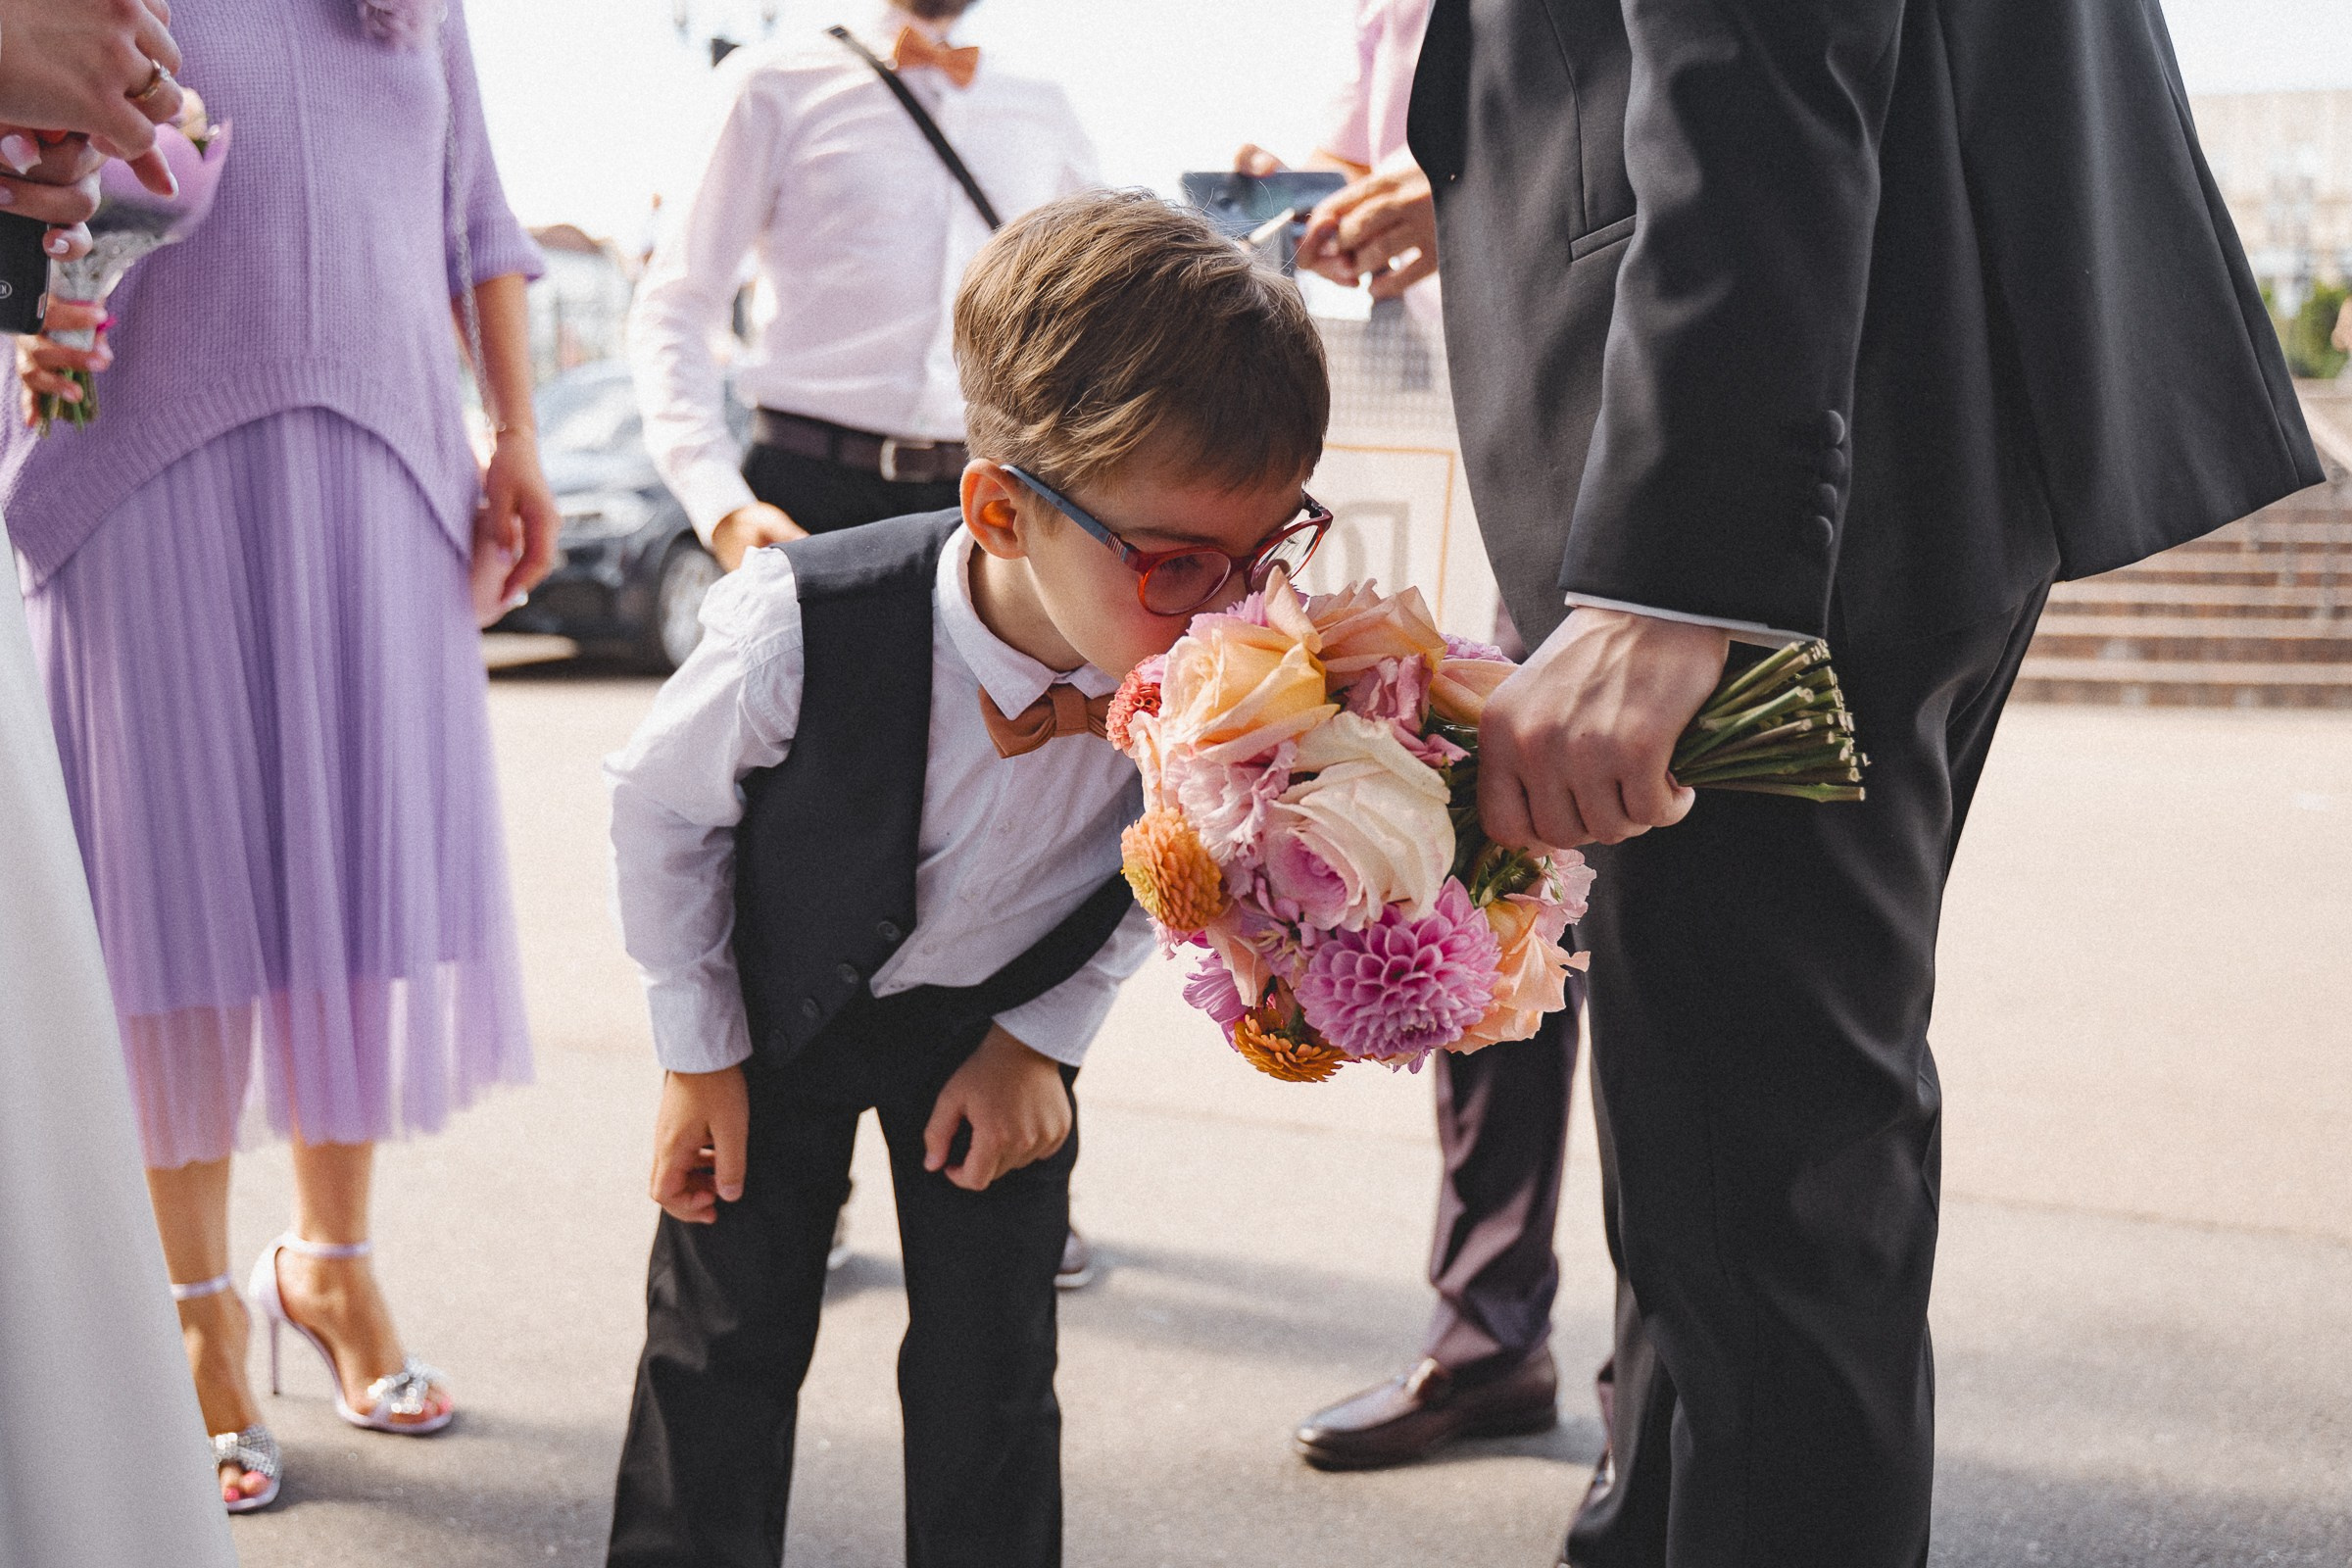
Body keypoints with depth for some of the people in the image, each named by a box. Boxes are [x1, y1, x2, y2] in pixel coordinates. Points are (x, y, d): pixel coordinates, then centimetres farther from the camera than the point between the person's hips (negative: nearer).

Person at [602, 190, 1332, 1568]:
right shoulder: (805, 630, -37)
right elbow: (662, 803, -15)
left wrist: (1041, 1037, -5)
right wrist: (701, 1055, -7)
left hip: (1000, 1019, 2)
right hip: (782, 1005, -1)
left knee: (991, 1376, 5)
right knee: (725, 1341, 7)